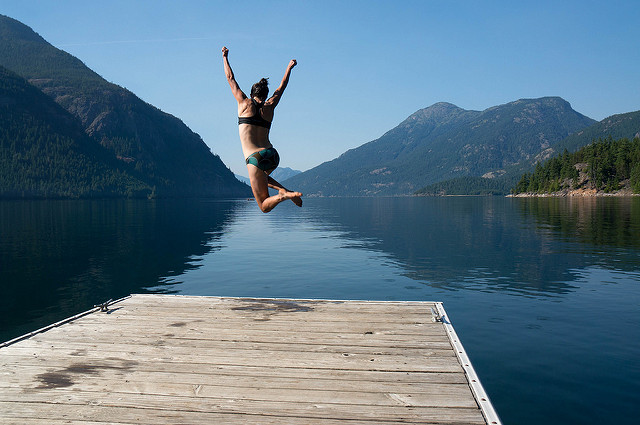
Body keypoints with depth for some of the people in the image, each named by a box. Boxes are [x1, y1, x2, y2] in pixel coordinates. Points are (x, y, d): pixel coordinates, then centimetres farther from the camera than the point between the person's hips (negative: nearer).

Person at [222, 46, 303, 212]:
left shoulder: (245, 103, 4)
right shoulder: (269, 106, 12)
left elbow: (230, 78, 16)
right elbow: (281, 87, 30)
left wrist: (225, 57, 31)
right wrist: (289, 68, 46)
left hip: (255, 158, -4)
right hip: (273, 156, 4)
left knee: (264, 206, 3)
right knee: (262, 175, 40)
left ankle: (285, 195, -28)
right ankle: (283, 190, 12)